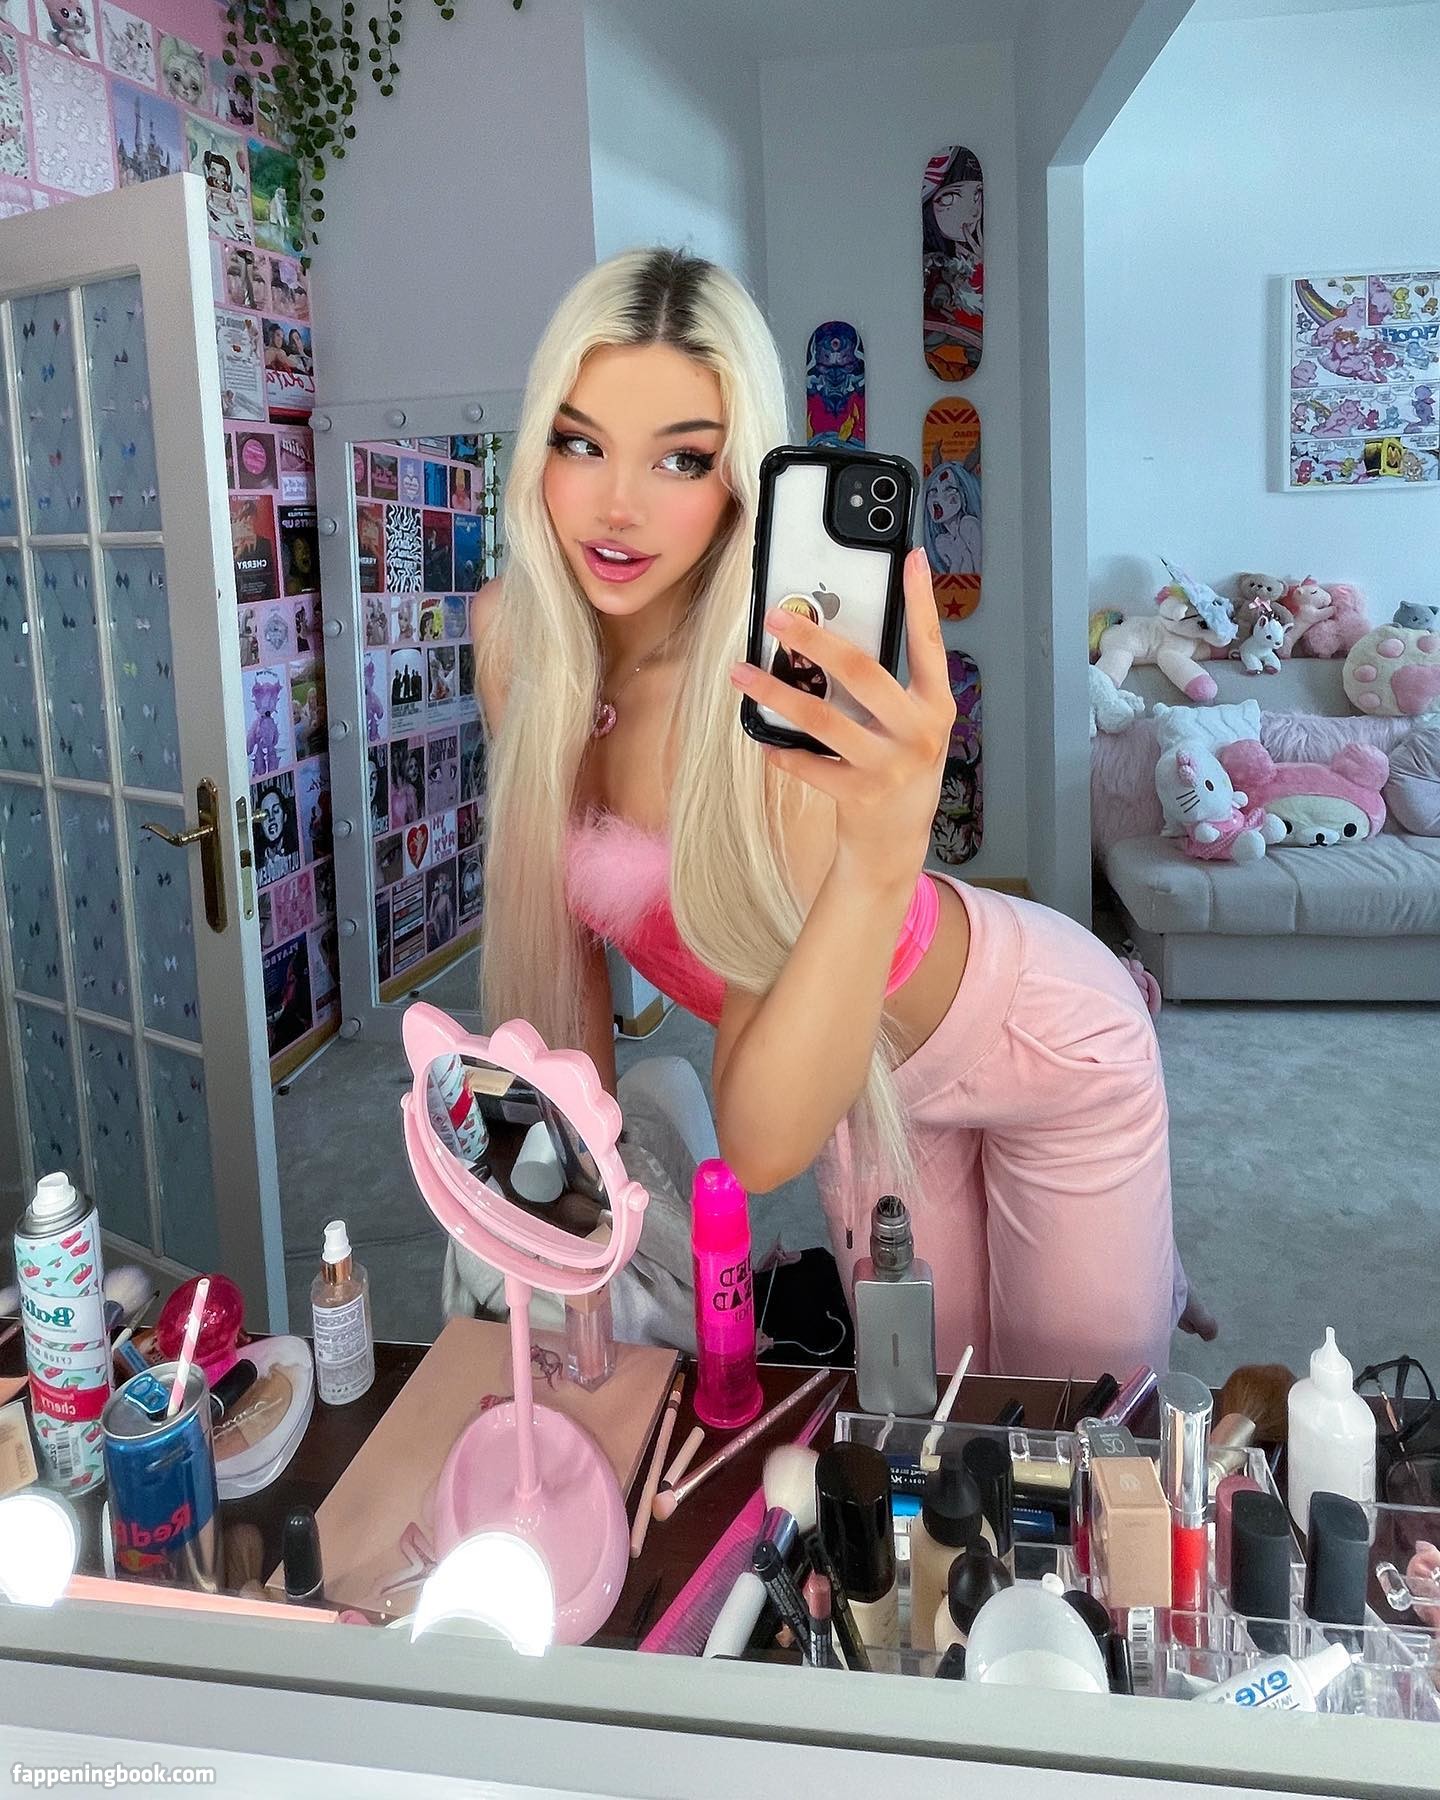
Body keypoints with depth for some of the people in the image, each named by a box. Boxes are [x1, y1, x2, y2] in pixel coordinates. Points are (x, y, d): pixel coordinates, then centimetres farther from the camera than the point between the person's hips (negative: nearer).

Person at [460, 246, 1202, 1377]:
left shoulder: (786, 693, -37)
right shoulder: (512, 635, -19)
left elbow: (764, 1143, -43)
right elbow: (564, 901, -4)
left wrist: (882, 859, -58)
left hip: (1040, 1036, -5)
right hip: (867, 1069, 5)